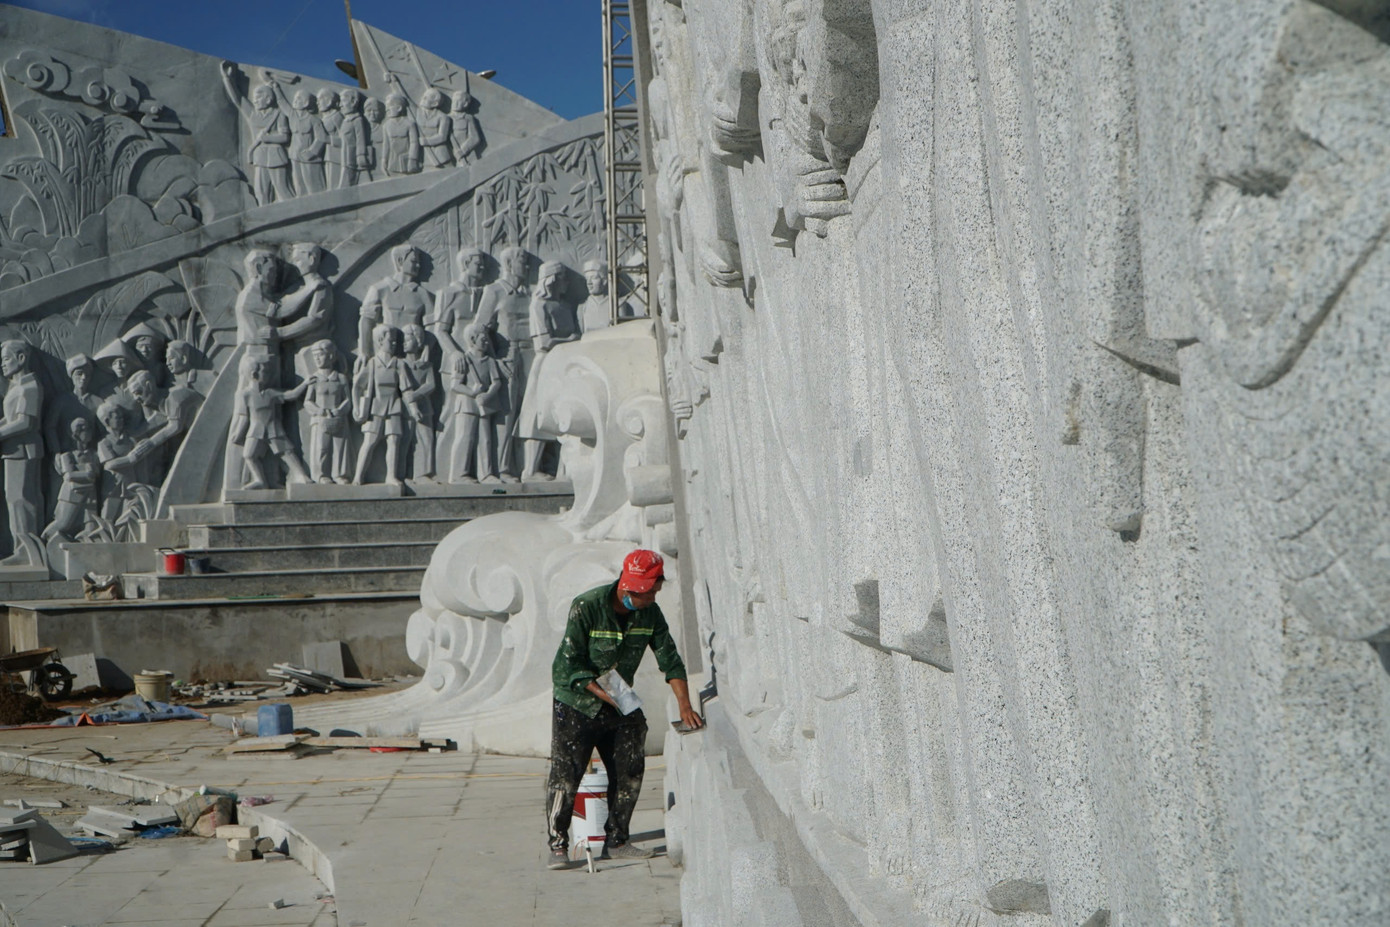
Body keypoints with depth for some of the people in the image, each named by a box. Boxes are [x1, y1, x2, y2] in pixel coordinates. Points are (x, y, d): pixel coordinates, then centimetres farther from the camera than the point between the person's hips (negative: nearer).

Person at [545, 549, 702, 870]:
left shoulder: (650, 613, -5)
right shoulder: (586, 606, -21)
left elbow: (670, 660, -2)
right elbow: (568, 665, -19)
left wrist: (685, 706, -13)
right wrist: (606, 694, -27)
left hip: (622, 708, 5)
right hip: (577, 704, -5)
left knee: (629, 772, 3)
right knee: (565, 774, -10)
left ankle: (616, 841, 15)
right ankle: (558, 846, 0)